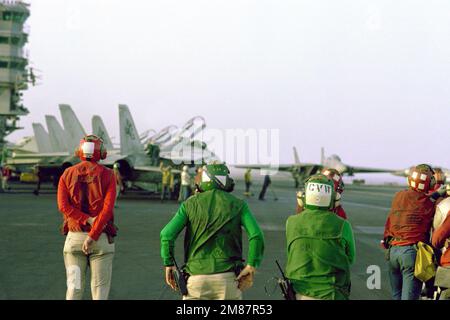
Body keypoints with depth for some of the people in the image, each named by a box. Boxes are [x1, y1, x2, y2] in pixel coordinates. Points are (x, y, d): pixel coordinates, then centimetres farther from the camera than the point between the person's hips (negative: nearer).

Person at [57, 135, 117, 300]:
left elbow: (63, 205, -10)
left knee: (74, 288, 8)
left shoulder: (67, 174, 4)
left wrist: (89, 221, -12)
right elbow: (108, 208, -15)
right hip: (102, 239, -2)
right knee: (100, 289, 3)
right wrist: (93, 236, -16)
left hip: (74, 237, 2)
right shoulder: (107, 175, -3)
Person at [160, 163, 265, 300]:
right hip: (227, 278, 0)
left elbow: (167, 234, -4)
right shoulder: (238, 205, 3)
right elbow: (256, 236, -9)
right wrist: (251, 267, -3)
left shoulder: (191, 203, 5)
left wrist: (168, 264, 7)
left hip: (197, 277, 0)